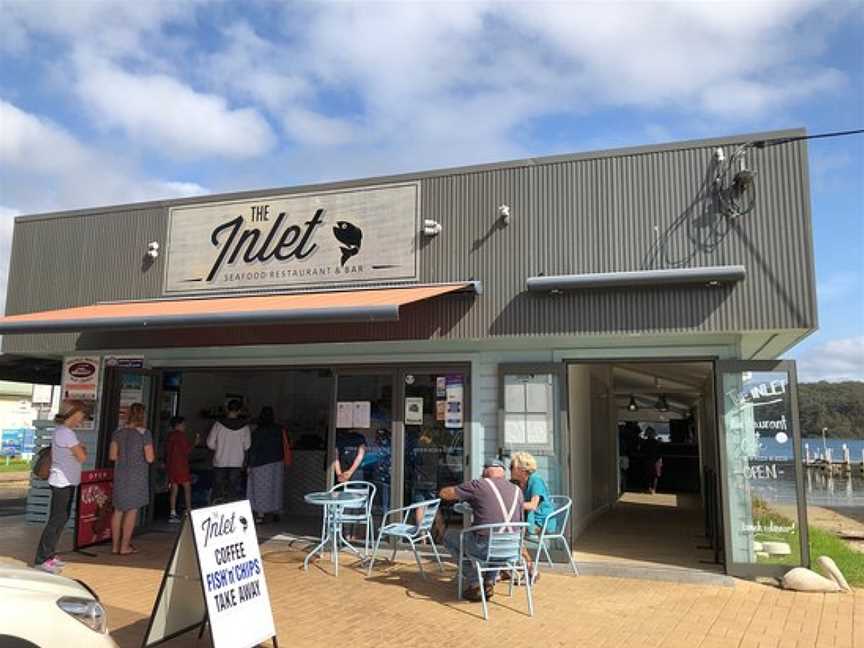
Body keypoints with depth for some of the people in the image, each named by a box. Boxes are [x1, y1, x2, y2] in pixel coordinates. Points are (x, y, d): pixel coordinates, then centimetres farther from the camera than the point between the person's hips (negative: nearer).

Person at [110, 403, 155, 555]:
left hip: (120, 474, 5)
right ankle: (125, 546, 8)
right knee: (132, 510, 5)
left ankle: (115, 545, 20)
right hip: (137, 475, -5)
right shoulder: (144, 433, -11)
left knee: (118, 509, 13)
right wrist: (145, 455, 9)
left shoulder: (118, 432, 2)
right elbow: (150, 458, -13)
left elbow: (112, 455, 3)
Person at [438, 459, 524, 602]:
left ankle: (474, 584, 17)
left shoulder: (478, 485, -2)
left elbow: (443, 493, 5)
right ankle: (489, 582, 25)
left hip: (485, 548, -5)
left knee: (449, 535, 22)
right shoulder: (517, 490, 10)